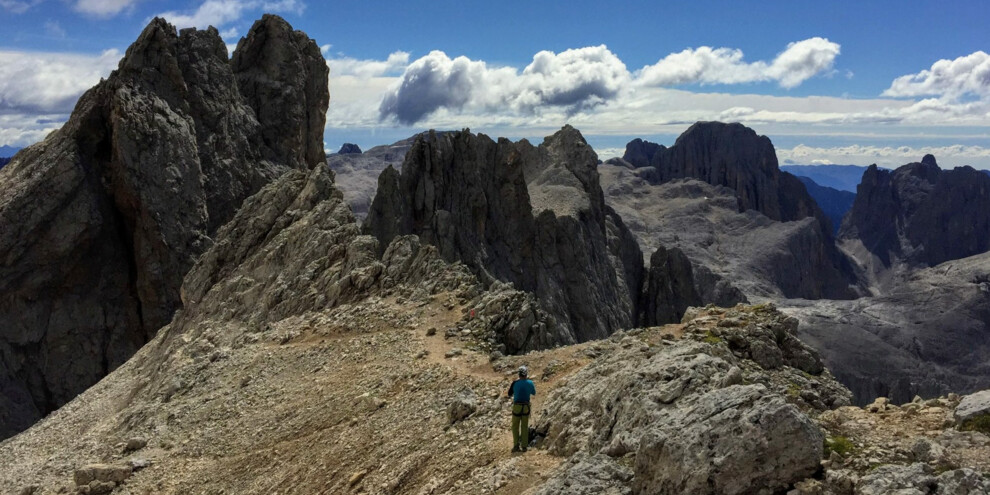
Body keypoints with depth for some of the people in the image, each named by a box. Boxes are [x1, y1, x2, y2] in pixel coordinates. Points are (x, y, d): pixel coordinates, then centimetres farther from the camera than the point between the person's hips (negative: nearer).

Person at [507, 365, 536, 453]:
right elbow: (534, 393, 16)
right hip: (526, 407, 2)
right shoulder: (530, 382, -4)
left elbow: (509, 394, 2)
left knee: (515, 426, 9)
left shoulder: (515, 382, -10)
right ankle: (524, 446, 12)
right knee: (525, 426, 12)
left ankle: (516, 445, 0)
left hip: (517, 406, -2)